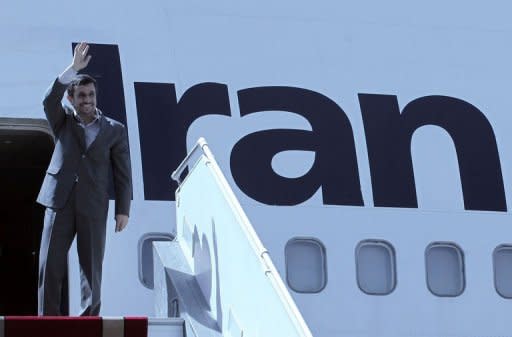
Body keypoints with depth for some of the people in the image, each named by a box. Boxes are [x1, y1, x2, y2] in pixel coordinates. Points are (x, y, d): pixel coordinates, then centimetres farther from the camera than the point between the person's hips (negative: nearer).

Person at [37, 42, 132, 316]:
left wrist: (123, 210, 0)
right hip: (59, 201, 1)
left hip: (93, 206, 0)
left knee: (91, 268, 1)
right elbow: (50, 100, -12)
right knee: (49, 265, -4)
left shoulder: (114, 130, 7)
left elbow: (122, 173, 7)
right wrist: (74, 69, -20)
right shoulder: (63, 122, 10)